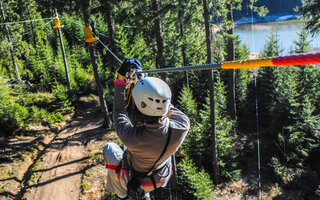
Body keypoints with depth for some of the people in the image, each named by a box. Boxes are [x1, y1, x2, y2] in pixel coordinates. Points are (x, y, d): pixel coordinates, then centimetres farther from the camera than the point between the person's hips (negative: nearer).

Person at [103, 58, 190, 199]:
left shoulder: (131, 137, -44)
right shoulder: (183, 125, -35)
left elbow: (119, 113, -22)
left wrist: (121, 79, -16)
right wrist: (140, 78, -4)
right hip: (162, 178, 4)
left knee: (109, 148, 21)